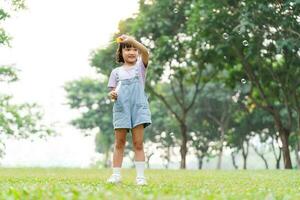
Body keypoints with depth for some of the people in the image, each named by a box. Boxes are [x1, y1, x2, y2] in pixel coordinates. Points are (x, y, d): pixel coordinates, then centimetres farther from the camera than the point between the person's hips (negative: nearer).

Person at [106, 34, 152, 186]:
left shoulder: (140, 66, 7)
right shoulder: (116, 72, 12)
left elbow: (145, 52, -13)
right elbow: (113, 90, 11)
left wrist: (131, 40, -27)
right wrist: (112, 94, -13)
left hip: (138, 108, -1)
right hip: (121, 109, 1)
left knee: (138, 143, -2)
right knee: (119, 143, 4)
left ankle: (140, 176, -1)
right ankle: (116, 175, 9)